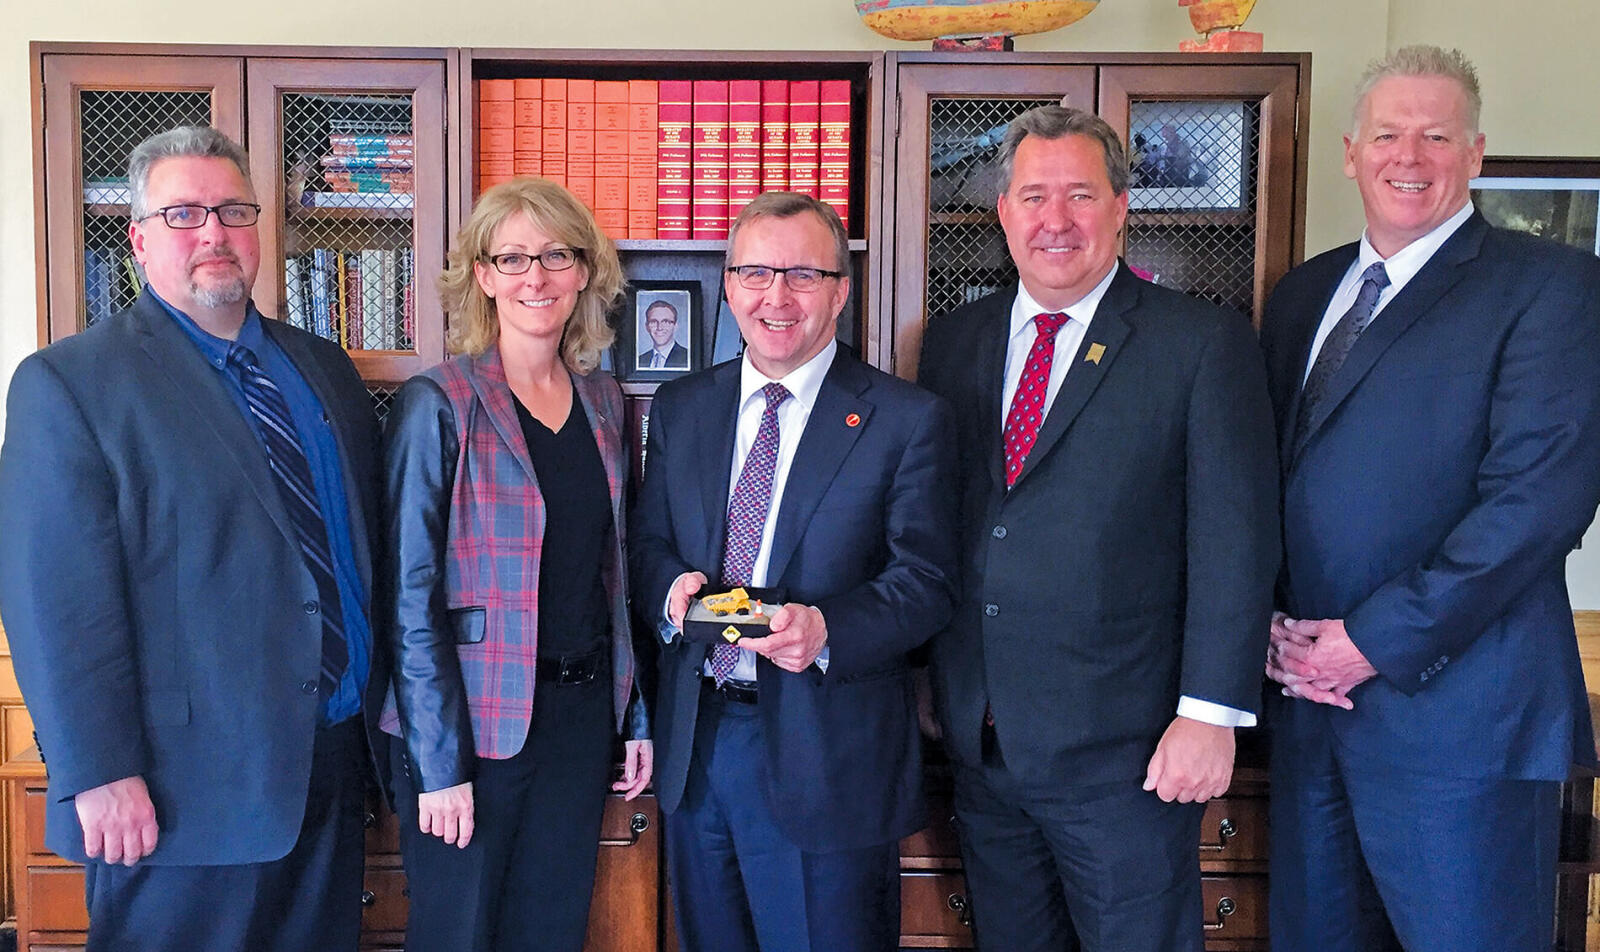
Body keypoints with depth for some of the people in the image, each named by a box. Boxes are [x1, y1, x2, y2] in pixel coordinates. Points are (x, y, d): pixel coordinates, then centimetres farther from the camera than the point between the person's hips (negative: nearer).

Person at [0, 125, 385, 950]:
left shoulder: (325, 368, 10)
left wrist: (384, 712, 10)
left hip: (335, 765, 6)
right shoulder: (67, 383, -8)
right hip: (185, 790, -5)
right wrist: (101, 776, -17)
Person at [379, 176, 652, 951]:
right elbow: (410, 597, -11)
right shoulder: (439, 404, -10)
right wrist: (439, 764, -13)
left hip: (583, 712, 5)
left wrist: (637, 714, 9)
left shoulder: (602, 400, 6)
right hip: (475, 721, -5)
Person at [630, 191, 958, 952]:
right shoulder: (678, 408, 8)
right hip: (694, 744, 5)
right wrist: (671, 589, -12)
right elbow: (648, 542, 12)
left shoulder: (907, 419, -6)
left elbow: (925, 582, -9)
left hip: (827, 756, -4)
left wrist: (828, 630, -26)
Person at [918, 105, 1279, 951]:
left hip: (1121, 752, -4)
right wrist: (935, 683, 8)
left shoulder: (1205, 343, -5)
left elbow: (1236, 541, -9)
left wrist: (1211, 713, -14)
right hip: (978, 741, 5)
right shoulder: (954, 341, 8)